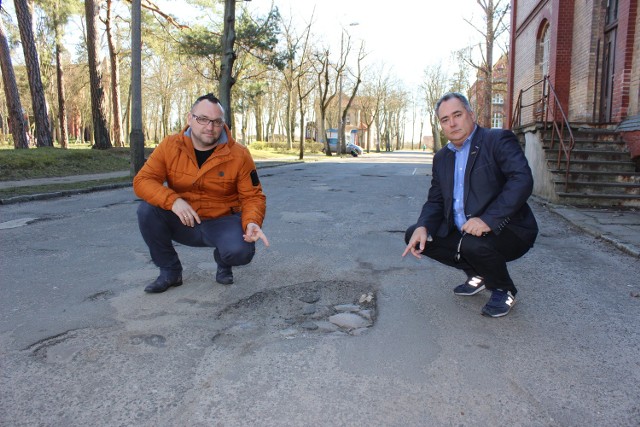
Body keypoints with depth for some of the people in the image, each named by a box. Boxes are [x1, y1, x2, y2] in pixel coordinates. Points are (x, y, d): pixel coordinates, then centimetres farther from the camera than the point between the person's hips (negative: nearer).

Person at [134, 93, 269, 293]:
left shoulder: (239, 155, -12)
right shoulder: (170, 146, -8)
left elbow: (252, 197, -8)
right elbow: (142, 181, -12)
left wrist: (252, 223, -30)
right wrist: (173, 201, -31)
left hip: (222, 222, -2)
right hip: (182, 222, 3)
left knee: (241, 251, -32)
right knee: (147, 210, -24)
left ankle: (223, 262, 10)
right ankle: (170, 271, -2)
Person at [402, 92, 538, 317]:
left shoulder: (499, 140, -10)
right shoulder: (442, 157, 11)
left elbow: (522, 180, -24)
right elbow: (435, 201, 9)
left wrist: (488, 219, -34)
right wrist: (423, 227, -12)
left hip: (508, 231, -7)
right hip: (461, 232, 7)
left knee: (473, 243, -36)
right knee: (414, 235, -2)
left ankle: (503, 290, -1)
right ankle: (478, 274, 14)